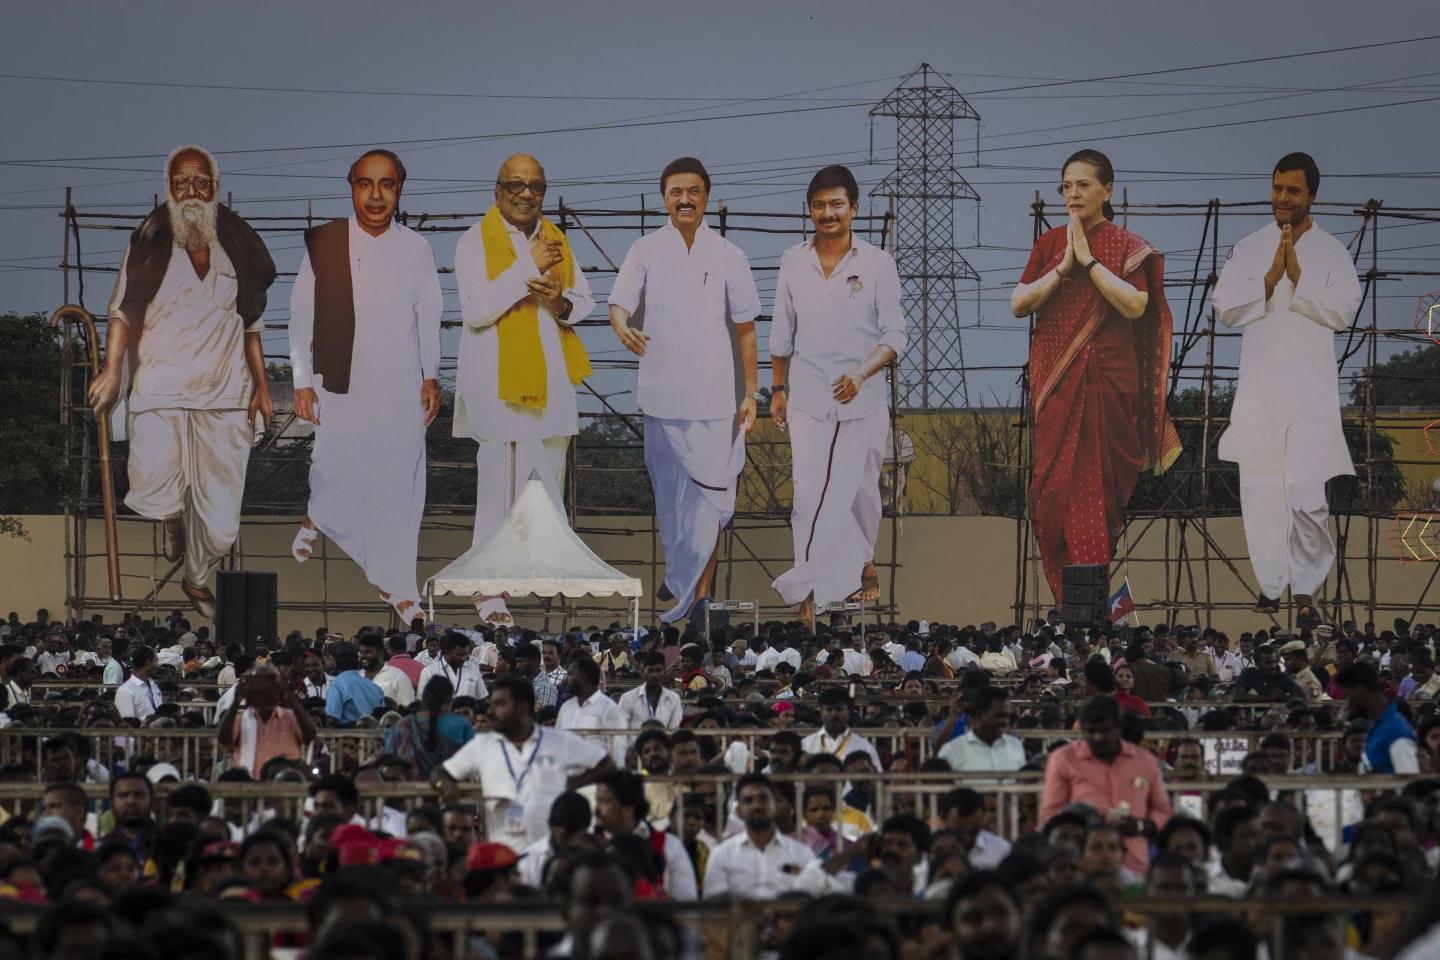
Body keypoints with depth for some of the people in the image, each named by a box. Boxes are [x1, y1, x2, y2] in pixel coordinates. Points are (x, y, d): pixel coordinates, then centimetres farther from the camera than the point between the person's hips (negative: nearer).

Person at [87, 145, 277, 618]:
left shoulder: (236, 246, 9)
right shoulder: (149, 244, 2)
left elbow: (251, 322, 16)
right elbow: (123, 309, 1)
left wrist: (261, 383, 12)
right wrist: (112, 370, -10)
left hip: (224, 395, 2)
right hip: (159, 393, -2)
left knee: (220, 512, 0)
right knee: (157, 498, -13)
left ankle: (197, 579, 26)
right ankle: (172, 522, 25)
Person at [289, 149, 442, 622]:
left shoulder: (416, 249, 2)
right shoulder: (324, 243, -4)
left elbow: (428, 317, 10)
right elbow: (301, 315, 0)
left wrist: (431, 377, 8)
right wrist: (302, 381, -1)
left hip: (401, 387, 1)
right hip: (341, 383, -1)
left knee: (399, 481, 0)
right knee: (336, 470, 2)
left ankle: (394, 583, 10)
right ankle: (317, 518, 39)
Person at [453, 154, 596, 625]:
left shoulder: (556, 240, 12)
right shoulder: (475, 243, -5)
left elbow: (585, 299, 16)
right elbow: (475, 309, -16)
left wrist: (562, 303, -7)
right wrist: (527, 270, -18)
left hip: (550, 381, 6)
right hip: (498, 382, -6)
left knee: (549, 482, 12)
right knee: (499, 487, -9)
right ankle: (489, 590, -6)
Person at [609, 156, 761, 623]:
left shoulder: (728, 256, 2)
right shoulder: (646, 251, 2)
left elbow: (745, 329, 6)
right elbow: (620, 302, -8)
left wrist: (751, 394, 3)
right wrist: (623, 327, -33)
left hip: (713, 396, -1)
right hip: (662, 393, 1)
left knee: (709, 494, -6)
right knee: (670, 493, 12)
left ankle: (698, 589, -3)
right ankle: (680, 575, 30)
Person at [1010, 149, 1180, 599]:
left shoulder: (1127, 247, 0)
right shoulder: (1049, 244, 11)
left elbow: (1135, 305, -14)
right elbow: (1019, 304, 3)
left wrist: (1090, 261, -14)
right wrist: (1063, 267, -9)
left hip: (1106, 383, -4)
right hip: (1054, 382, 4)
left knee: (1097, 484, -6)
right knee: (1053, 485, -1)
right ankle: (1066, 595, 5)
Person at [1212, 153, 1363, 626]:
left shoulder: (1332, 253, 3)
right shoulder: (1249, 249, 9)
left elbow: (1343, 311, -8)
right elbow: (1225, 307, 2)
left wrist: (1299, 278, -14)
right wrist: (1268, 281, -10)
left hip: (1310, 387, -3)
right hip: (1258, 386, 3)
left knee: (1307, 493, -13)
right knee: (1260, 490, 5)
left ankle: (1306, 589, -3)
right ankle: (1270, 582, 16)